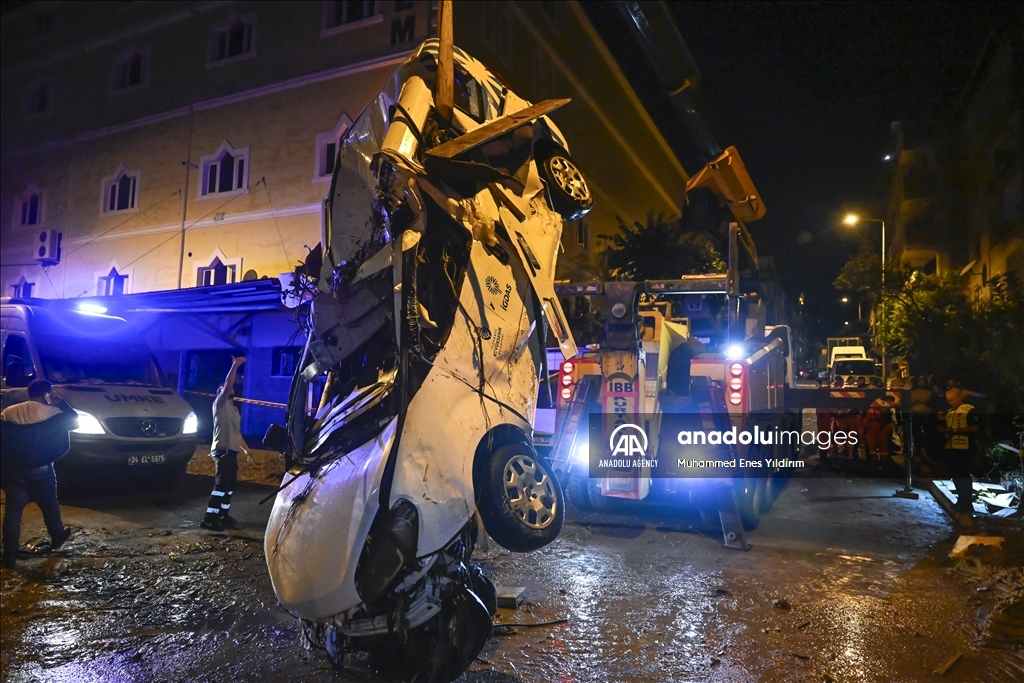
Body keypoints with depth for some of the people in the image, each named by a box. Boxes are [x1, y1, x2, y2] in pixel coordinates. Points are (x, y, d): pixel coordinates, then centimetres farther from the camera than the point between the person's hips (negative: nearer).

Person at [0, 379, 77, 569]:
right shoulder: (52, 413, -7)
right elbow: (74, 421, 4)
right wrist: (62, 403, 11)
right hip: (40, 469, -2)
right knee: (49, 503, 19)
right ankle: (57, 536, 34)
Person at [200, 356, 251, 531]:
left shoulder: (234, 409, 23)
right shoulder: (220, 404, -1)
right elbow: (227, 386, -18)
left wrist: (246, 449, 21)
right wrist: (235, 365, -20)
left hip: (232, 451, 9)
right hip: (222, 450, -9)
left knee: (229, 485, 12)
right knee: (221, 484, -12)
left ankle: (223, 515, 20)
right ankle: (209, 519, -11)